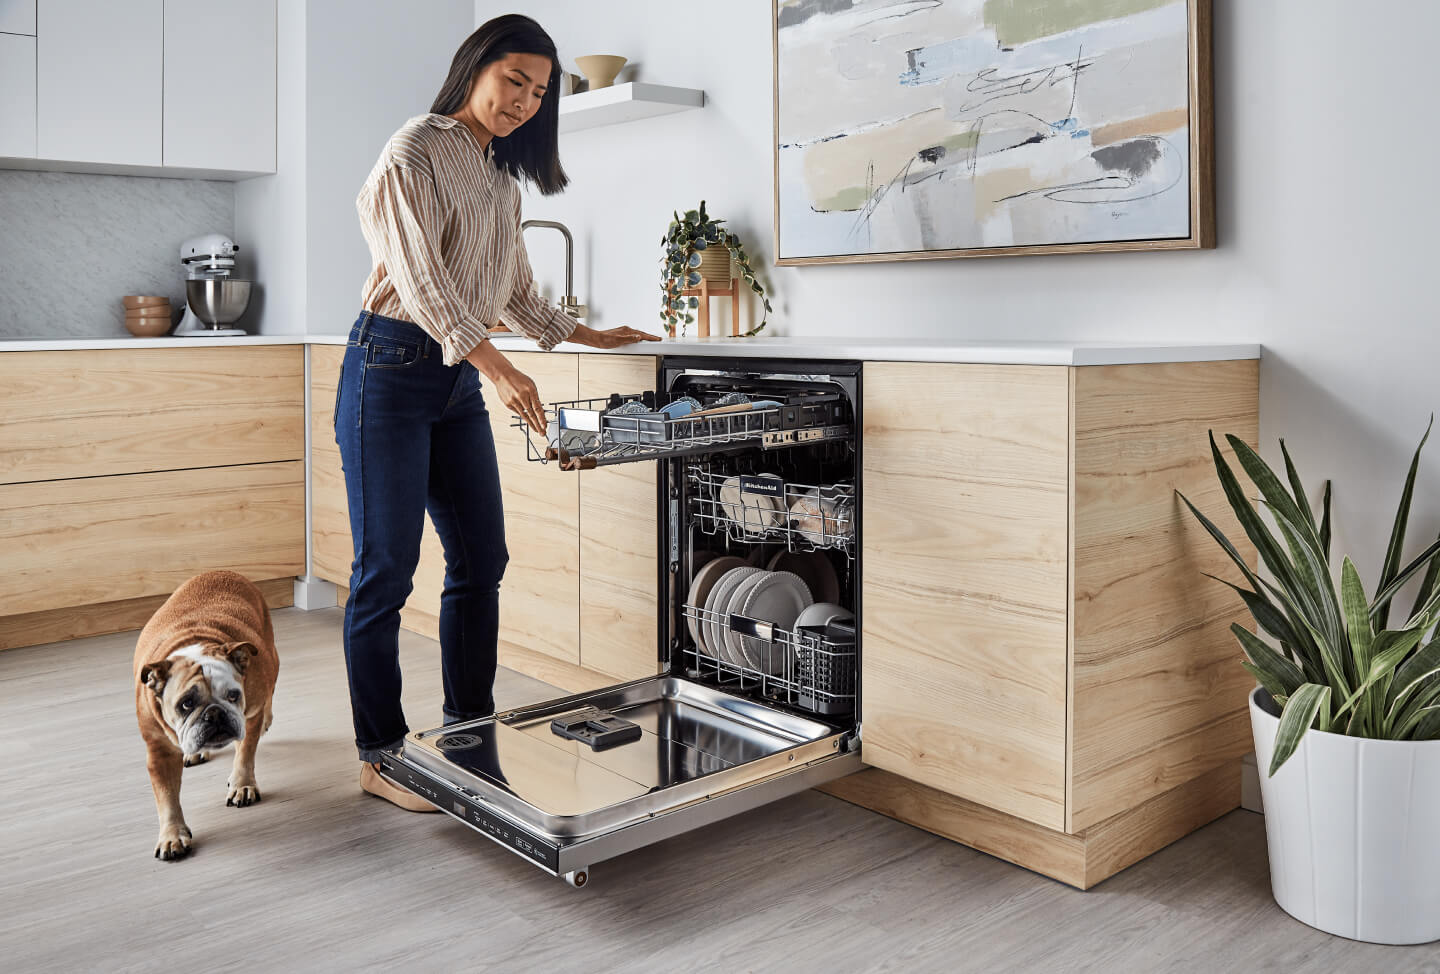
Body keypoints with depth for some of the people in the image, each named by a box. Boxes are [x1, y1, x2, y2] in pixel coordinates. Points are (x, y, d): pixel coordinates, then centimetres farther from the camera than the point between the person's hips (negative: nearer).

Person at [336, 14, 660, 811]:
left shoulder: (502, 176, 18)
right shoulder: (415, 153, -7)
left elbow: (513, 289, 26)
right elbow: (420, 277, -19)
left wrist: (587, 335, 21)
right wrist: (496, 364, -29)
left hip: (461, 382, 8)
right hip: (392, 370, -8)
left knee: (481, 558, 7)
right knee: (385, 569, -3)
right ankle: (379, 756, 9)